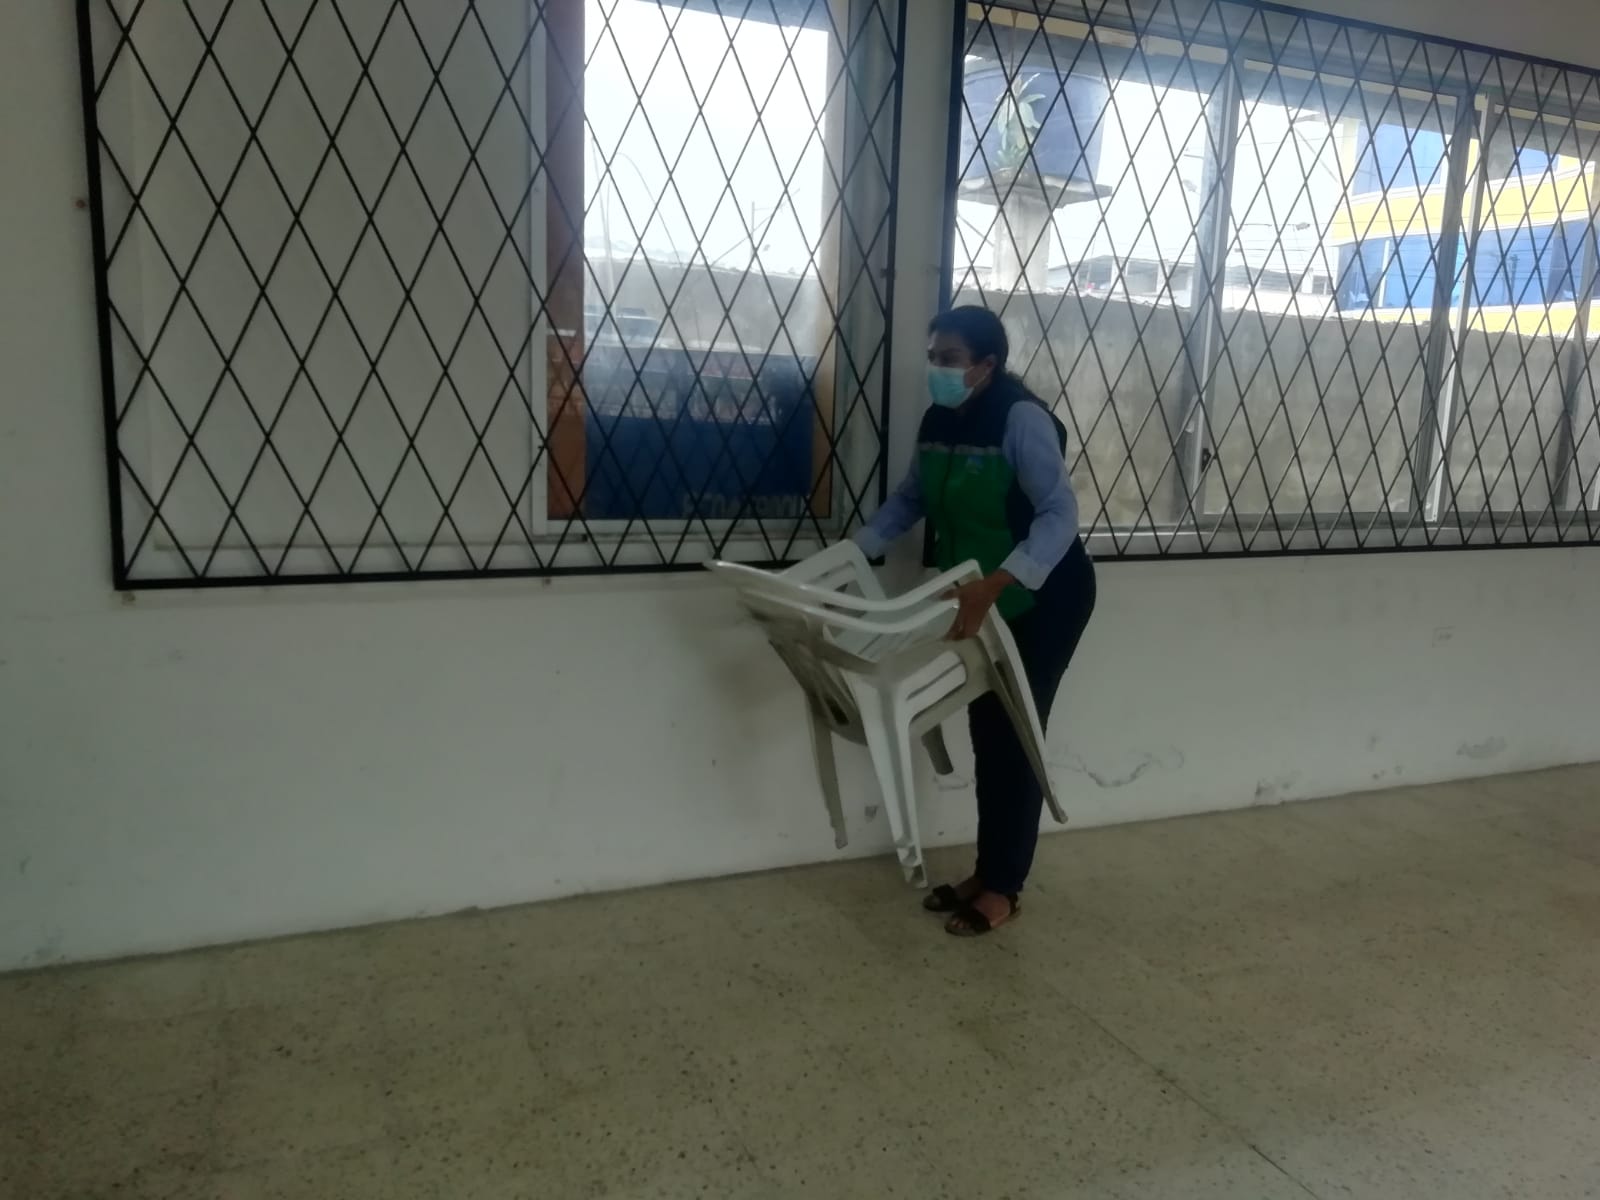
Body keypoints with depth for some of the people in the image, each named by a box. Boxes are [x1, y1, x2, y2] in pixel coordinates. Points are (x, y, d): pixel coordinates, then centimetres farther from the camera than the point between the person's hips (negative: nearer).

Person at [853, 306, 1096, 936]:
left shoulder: (1022, 419, -24)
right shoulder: (938, 420, -1)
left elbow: (1060, 515, -31)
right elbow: (909, 500, 9)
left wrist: (992, 586, -43)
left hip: (1043, 599, -7)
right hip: (987, 603, 7)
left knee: (1015, 738, -1)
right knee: (986, 735, 12)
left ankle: (1003, 888, 13)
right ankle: (985, 872, 26)